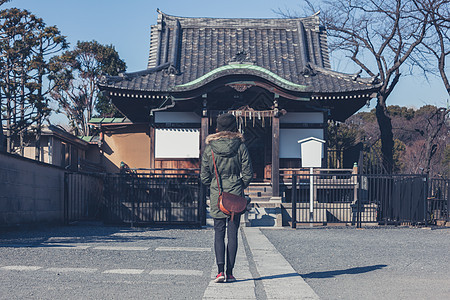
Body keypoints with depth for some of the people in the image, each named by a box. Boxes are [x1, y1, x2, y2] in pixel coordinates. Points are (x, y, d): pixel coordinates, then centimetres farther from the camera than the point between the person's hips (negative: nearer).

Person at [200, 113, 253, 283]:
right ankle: (230, 273, 6)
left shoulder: (209, 148, -3)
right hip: (235, 195, 0)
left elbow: (204, 176, 0)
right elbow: (248, 174, -3)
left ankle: (220, 270, -8)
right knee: (233, 233, 5)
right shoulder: (240, 146, -5)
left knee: (219, 232, 6)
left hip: (216, 195, 0)